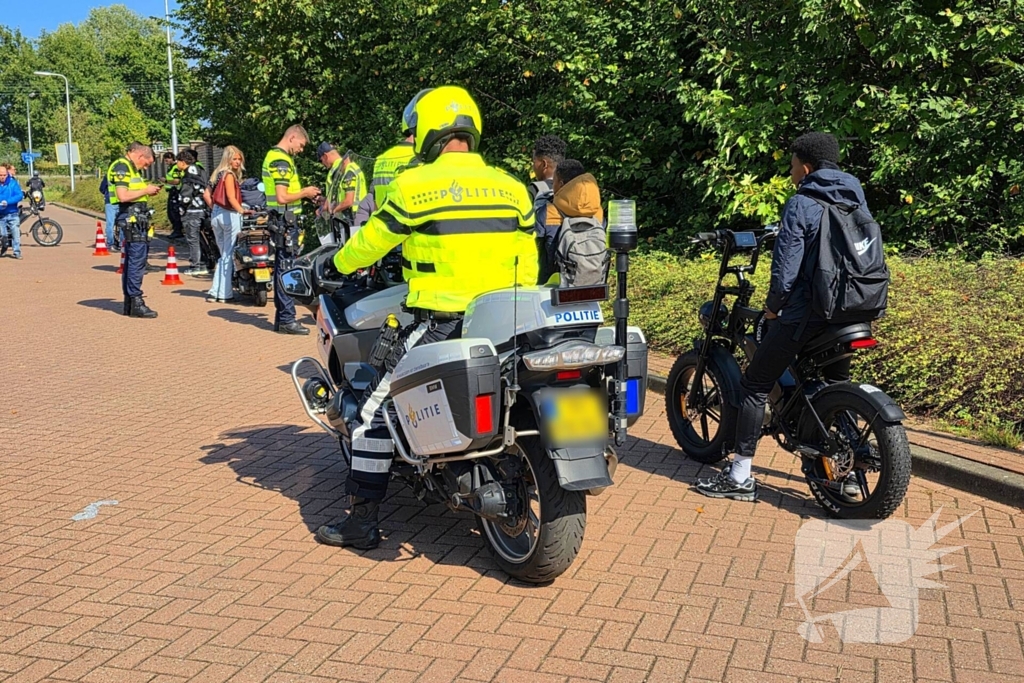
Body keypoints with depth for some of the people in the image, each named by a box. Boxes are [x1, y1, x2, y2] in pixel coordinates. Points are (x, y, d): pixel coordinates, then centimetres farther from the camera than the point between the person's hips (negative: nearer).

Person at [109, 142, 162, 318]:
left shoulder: (131, 168, 22)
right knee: (137, 260, -11)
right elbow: (123, 196, -21)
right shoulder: (122, 167, -10)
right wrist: (145, 190, -12)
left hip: (138, 219, 11)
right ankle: (136, 303, -9)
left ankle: (129, 303, 20)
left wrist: (148, 191, 10)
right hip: (131, 218, -11)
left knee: (132, 260, 14)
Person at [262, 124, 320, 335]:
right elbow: (282, 198, -22)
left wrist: (304, 192, 12)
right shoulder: (281, 161, -15)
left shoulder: (273, 155, 17)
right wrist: (304, 193, -9)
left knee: (282, 269, 13)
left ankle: (281, 317, 20)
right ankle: (286, 319, -5)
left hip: (283, 221, 11)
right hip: (286, 220, -11)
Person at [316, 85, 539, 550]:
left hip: (440, 324, -5)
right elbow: (527, 263, 11)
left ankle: (362, 520, 9)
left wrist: (338, 264, 24)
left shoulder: (415, 185, -6)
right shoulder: (512, 187, 7)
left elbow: (370, 243, 3)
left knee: (376, 406, 6)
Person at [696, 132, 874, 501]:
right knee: (838, 385, 24)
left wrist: (773, 304, -3)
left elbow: (786, 266, -18)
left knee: (755, 386, 1)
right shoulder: (856, 199, 9)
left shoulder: (801, 204, -13)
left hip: (806, 312, -7)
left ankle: (740, 477, 1)